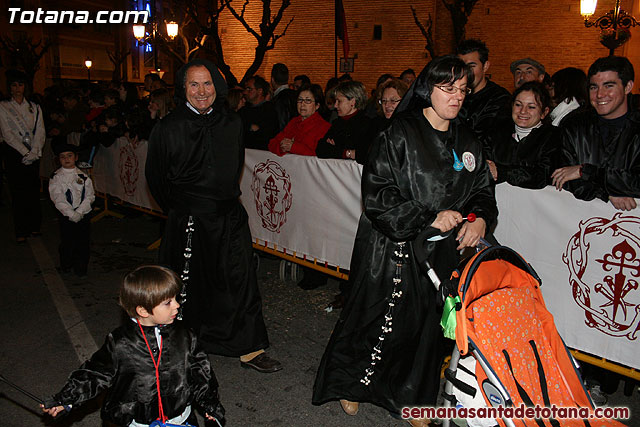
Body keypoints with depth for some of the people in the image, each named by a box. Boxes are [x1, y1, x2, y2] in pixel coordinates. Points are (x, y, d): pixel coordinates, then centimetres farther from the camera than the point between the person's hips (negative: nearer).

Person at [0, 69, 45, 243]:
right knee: (18, 191, -3)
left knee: (34, 189, 2)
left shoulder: (35, 107, 13)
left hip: (33, 154, 3)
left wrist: (34, 152, -9)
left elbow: (40, 132, 5)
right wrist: (24, 152, -11)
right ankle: (21, 230, 1)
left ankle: (34, 226, 12)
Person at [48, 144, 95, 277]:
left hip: (83, 214, 1)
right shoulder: (56, 177, -1)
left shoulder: (83, 176, 4)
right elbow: (58, 199, -10)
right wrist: (71, 214, -20)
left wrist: (79, 212, -15)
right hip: (66, 215, -1)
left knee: (83, 242, 3)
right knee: (67, 242, 3)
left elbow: (90, 196, -2)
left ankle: (81, 269, 18)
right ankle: (65, 266, 26)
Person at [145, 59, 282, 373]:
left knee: (240, 280, 5)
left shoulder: (232, 124, 4)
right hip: (187, 221, -3)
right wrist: (179, 210, 7)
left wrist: (225, 201, 14)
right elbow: (156, 177, 3)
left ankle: (248, 347, 18)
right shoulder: (168, 129, -7)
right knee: (189, 287, 8)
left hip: (230, 217, 3)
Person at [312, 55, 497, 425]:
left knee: (427, 321, 11)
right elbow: (377, 193, -15)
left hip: (441, 250, 5)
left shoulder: (468, 143, 10)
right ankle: (351, 383, 33)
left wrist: (480, 219, -7)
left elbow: (483, 191, 15)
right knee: (379, 318, 5)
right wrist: (428, 218, -19)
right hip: (393, 247, -5)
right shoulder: (400, 134, -9)